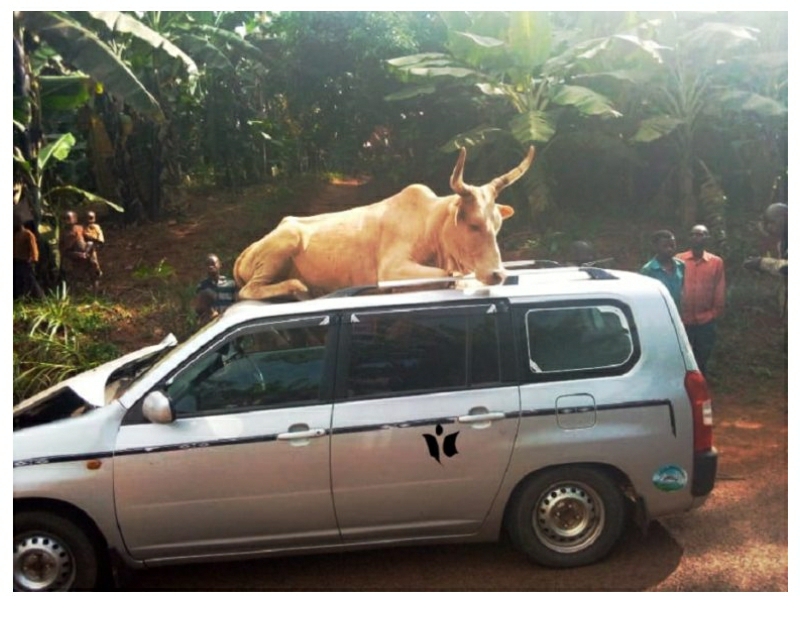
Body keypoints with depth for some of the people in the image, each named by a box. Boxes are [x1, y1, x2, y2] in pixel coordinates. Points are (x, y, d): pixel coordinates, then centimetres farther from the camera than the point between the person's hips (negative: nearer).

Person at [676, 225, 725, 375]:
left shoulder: (717, 262, 2)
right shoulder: (679, 260, -1)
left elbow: (719, 292, 5)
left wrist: (713, 315, 2)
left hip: (706, 323, 1)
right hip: (682, 322, -1)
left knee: (701, 363, 12)